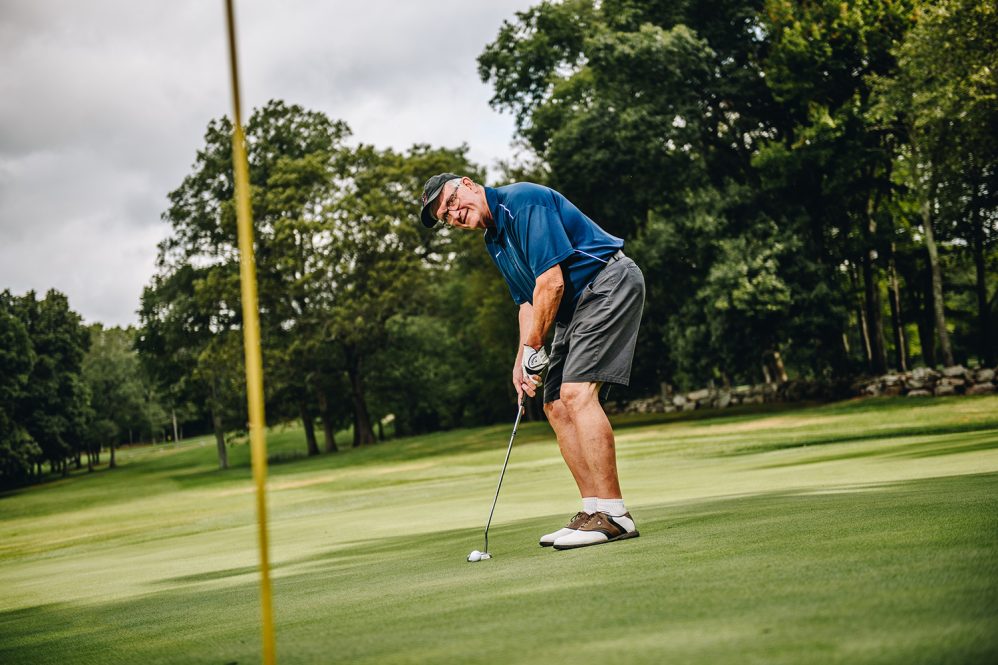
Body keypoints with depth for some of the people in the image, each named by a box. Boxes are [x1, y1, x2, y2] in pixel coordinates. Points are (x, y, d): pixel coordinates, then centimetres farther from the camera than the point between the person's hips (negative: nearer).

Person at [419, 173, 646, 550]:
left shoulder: (523, 201, -16)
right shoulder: (495, 240, 15)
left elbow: (551, 282, -21)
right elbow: (528, 301, 20)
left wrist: (533, 347, -14)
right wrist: (522, 360, 6)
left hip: (609, 283, -11)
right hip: (575, 308, 11)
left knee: (576, 393, -20)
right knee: (556, 405, 5)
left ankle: (613, 515, -20)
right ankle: (594, 510, 6)